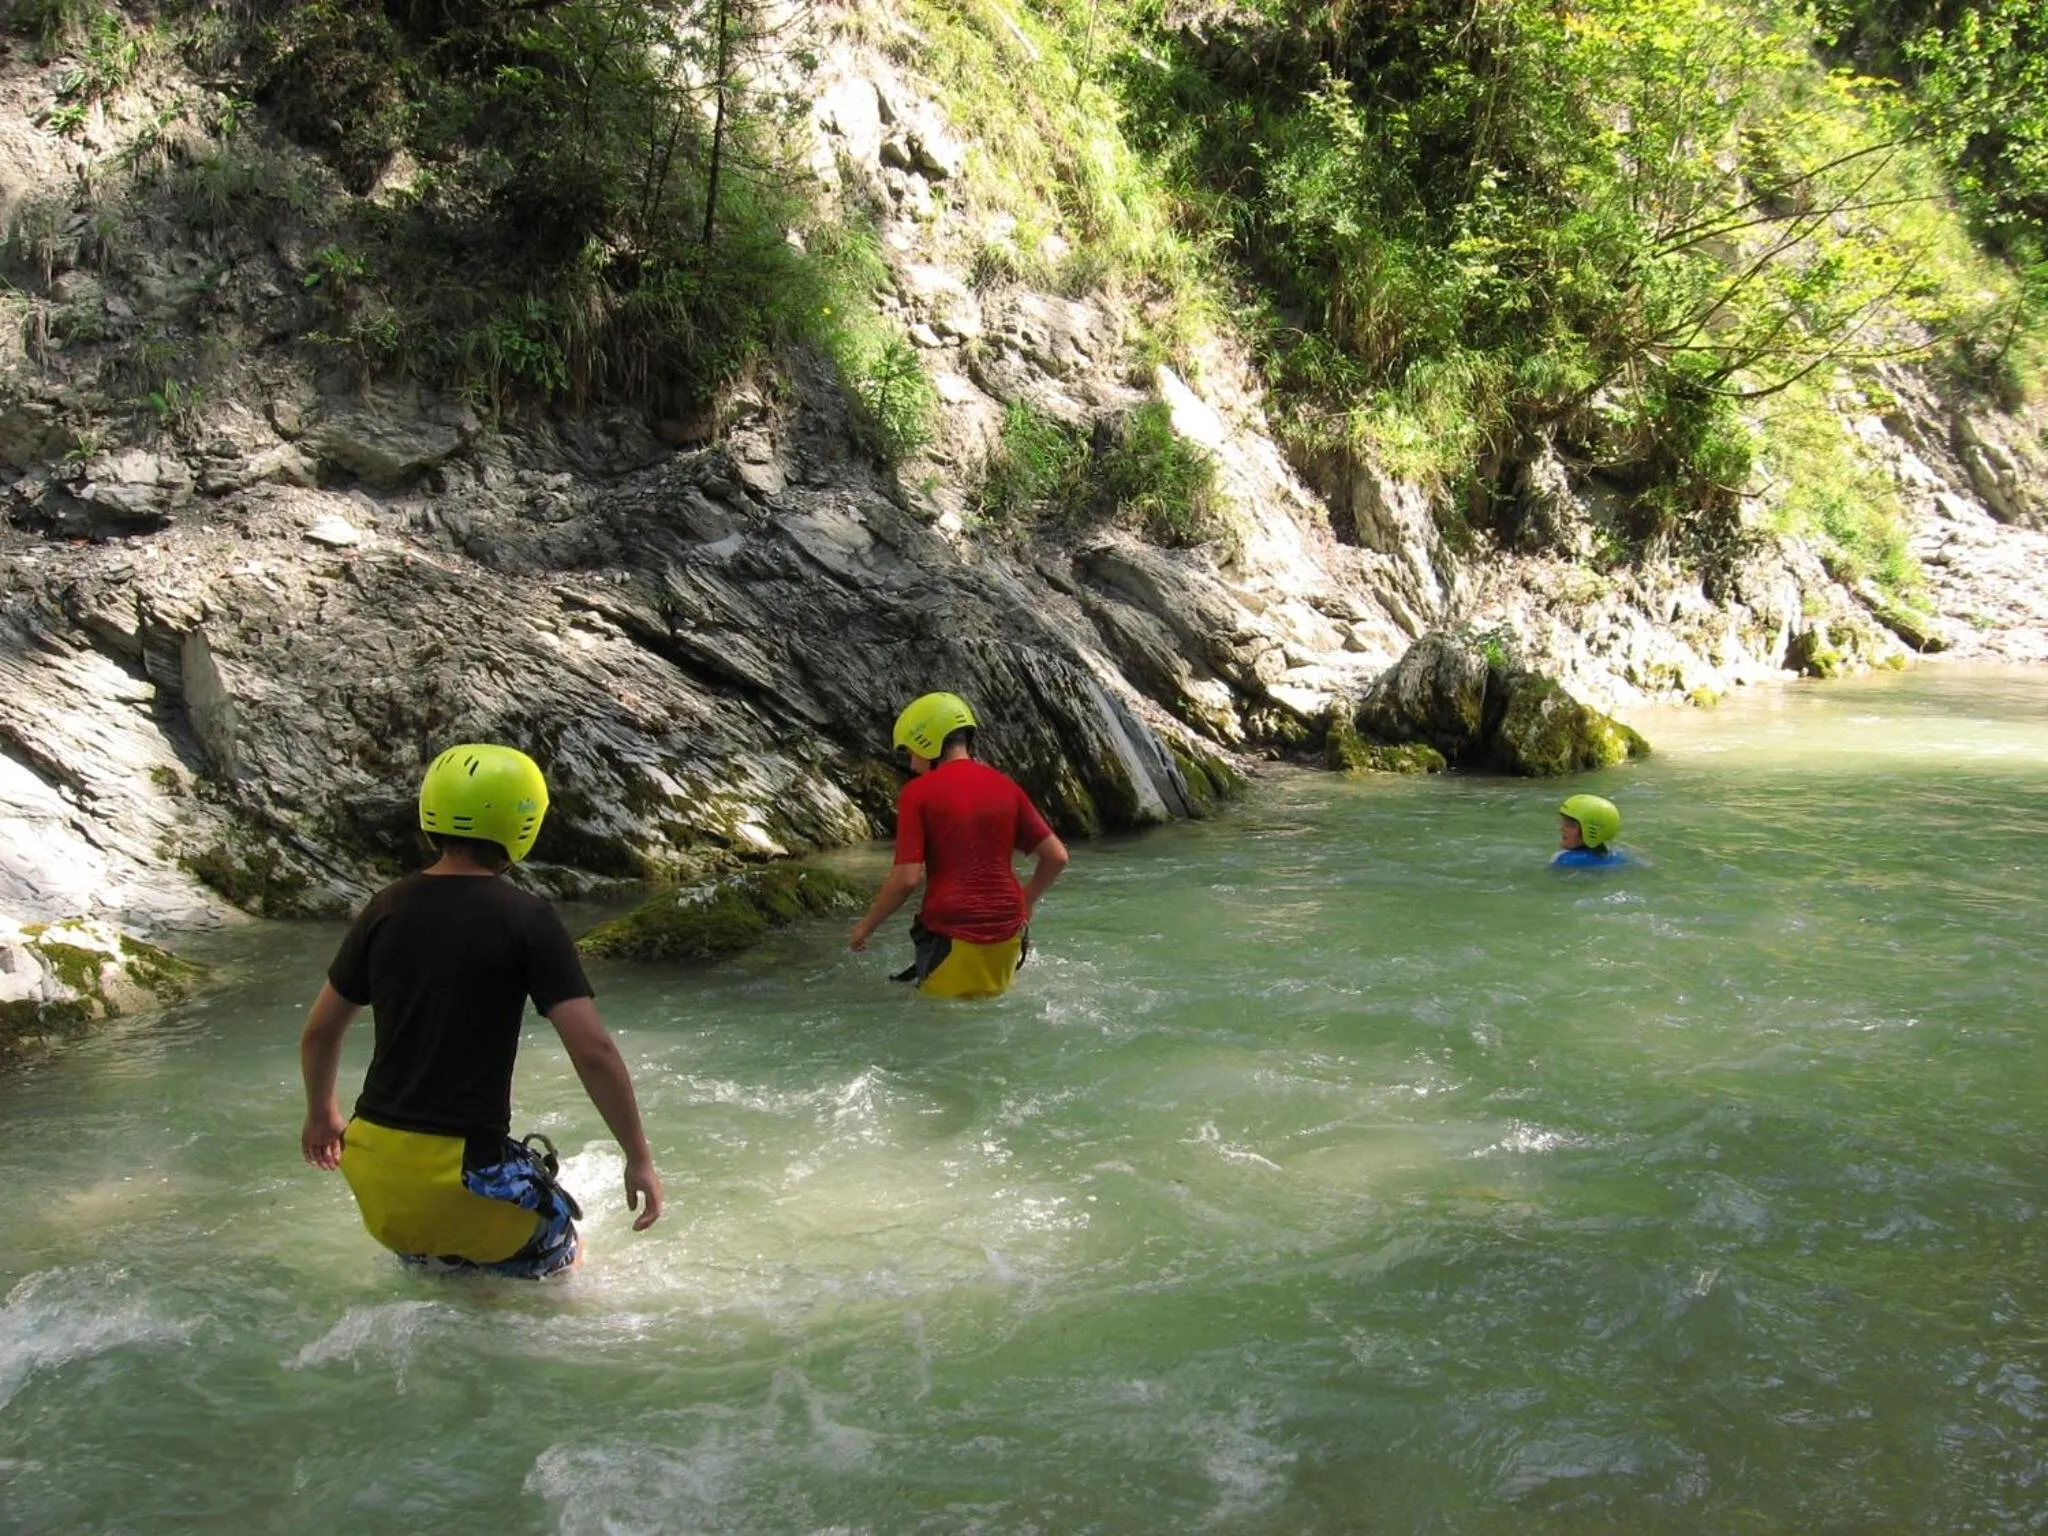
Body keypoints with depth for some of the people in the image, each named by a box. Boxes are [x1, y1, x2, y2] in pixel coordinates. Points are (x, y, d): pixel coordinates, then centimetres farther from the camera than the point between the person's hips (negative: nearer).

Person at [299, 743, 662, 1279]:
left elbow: (319, 1032, 14)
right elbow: (593, 1052, -16)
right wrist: (639, 1158, -6)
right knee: (561, 1257, 17)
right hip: (464, 1172, -6)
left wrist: (321, 1114, 32)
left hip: (373, 1166, 6)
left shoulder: (387, 908, 4)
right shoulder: (526, 918, -11)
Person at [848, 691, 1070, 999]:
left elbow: (907, 877, -15)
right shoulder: (1004, 786, 5)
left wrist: (866, 926, 0)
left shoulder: (918, 793, -9)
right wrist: (1026, 903, 21)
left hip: (951, 936, -5)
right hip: (1007, 934, 5)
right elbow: (1056, 856, 4)